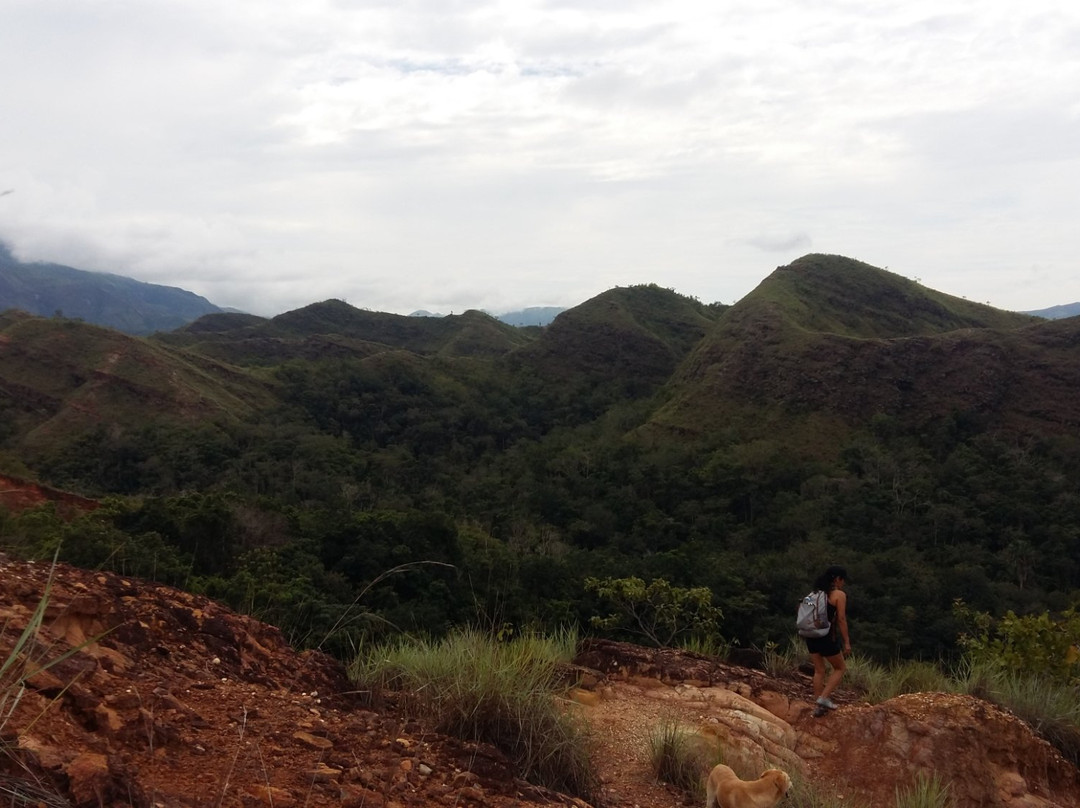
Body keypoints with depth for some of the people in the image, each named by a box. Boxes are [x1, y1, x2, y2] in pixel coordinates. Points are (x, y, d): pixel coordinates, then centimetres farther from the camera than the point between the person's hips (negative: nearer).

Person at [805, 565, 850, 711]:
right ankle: (824, 697, 1)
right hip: (827, 637, -6)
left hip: (811, 636, 6)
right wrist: (846, 642, -7)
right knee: (840, 668, 13)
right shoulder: (839, 594, -7)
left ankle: (819, 706, 15)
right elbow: (841, 619, -11)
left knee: (819, 671, 14)